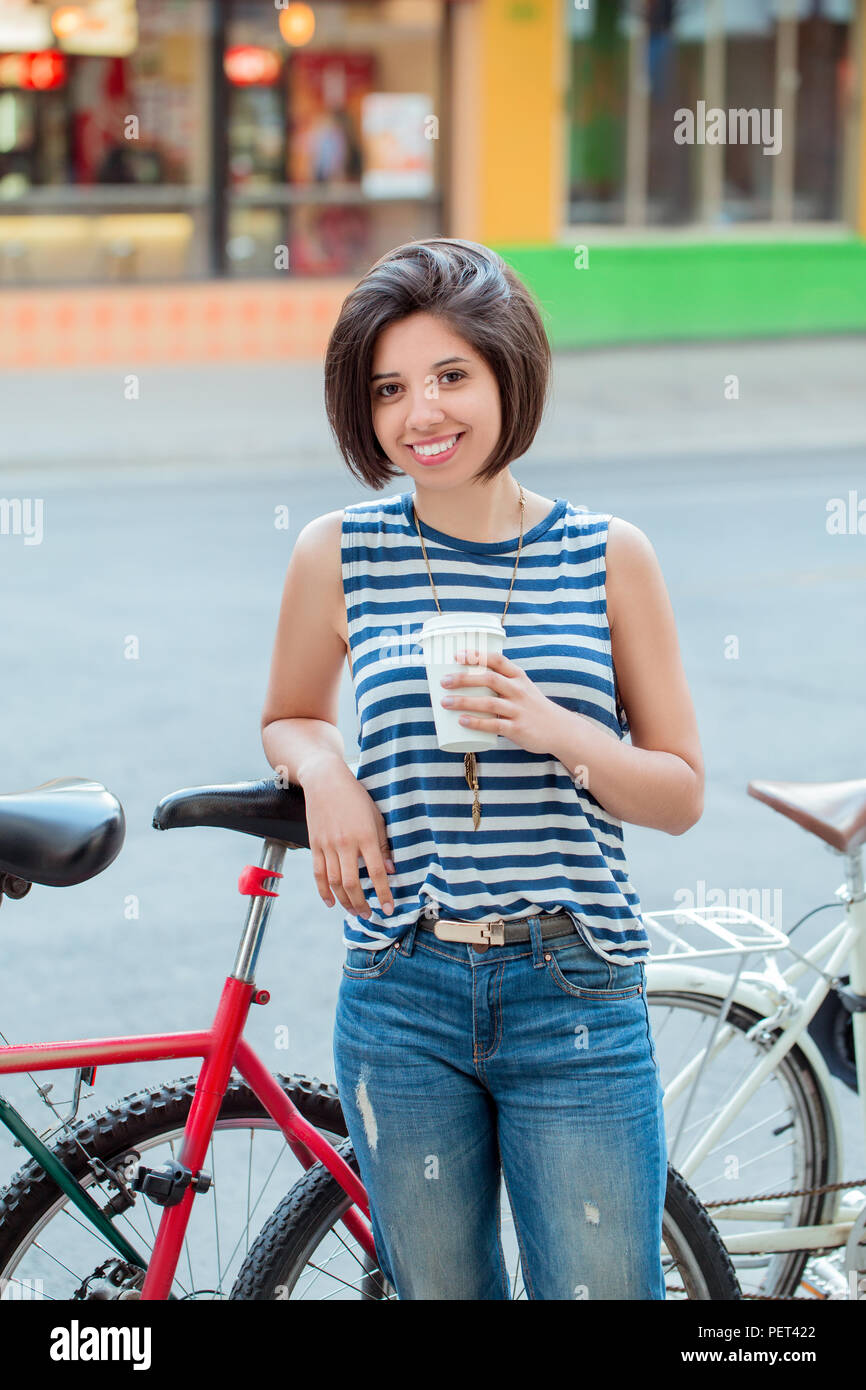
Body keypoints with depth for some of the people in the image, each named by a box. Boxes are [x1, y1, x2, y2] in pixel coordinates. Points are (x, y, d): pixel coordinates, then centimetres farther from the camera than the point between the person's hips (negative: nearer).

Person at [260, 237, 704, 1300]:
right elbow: (287, 716, 19)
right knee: (438, 1291, 11)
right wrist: (324, 770, -4)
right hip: (403, 995, 1)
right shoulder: (338, 555, 2)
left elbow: (681, 794, 4)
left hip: (577, 1002, -1)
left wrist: (558, 732, -14)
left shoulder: (607, 555, 1)